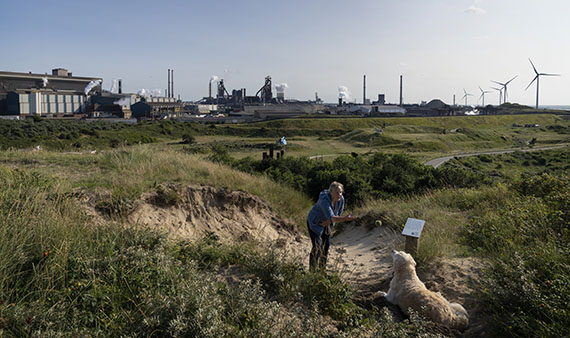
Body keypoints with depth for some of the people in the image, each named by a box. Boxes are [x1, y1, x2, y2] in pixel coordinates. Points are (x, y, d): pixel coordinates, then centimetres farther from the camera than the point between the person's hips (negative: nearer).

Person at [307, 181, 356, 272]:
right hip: (314, 223, -7)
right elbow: (332, 218, -50)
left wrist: (329, 222, -16)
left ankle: (322, 268, 33)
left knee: (326, 245, 14)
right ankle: (312, 271, -5)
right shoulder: (324, 200, -38)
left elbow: (338, 215, -2)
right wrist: (346, 218, -61)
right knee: (317, 247, -15)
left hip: (326, 223, 7)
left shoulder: (341, 199, -18)